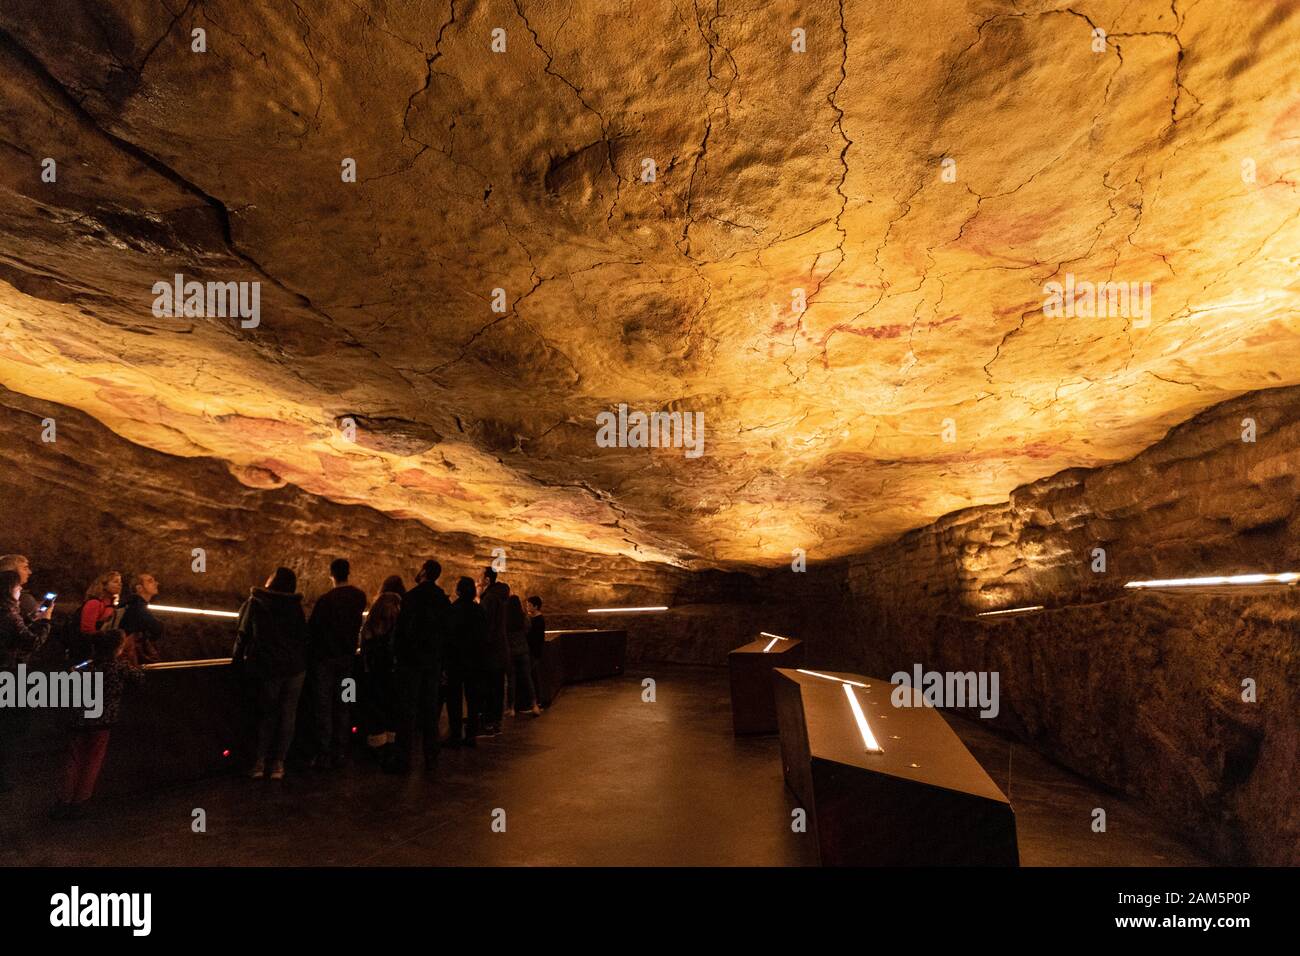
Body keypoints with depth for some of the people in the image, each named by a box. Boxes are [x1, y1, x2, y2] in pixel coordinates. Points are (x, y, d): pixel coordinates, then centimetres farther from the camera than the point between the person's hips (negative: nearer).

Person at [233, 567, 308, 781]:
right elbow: (303, 635, 7)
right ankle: (278, 763, 6)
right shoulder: (295, 606, 2)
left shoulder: (254, 604, -2)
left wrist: (238, 659, 14)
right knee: (288, 714, 7)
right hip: (295, 668, 1)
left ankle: (260, 761, 7)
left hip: (268, 667, -1)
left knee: (267, 713, 13)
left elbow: (243, 635, 1)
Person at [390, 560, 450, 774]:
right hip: (434, 661, 6)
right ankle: (431, 759, 15)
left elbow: (404, 628, -16)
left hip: (412, 660, -6)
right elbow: (446, 631, 10)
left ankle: (403, 760, 2)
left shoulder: (413, 596, -12)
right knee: (430, 709, 11)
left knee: (408, 710, -1)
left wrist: (399, 652, -4)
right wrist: (441, 661, 14)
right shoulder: (443, 600, 8)